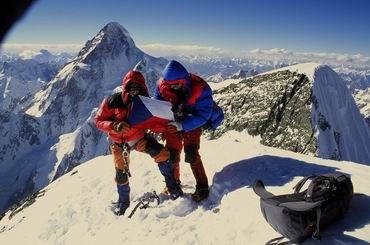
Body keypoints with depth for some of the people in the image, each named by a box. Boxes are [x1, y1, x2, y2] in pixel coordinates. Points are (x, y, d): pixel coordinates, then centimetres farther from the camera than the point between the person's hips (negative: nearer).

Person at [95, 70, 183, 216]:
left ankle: (172, 186, 2)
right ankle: (123, 201, 36)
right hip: (119, 142, 0)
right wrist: (115, 126, -35)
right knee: (121, 173, 9)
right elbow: (99, 121, -16)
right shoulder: (112, 102, -21)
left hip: (139, 137, 1)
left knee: (162, 154, -18)